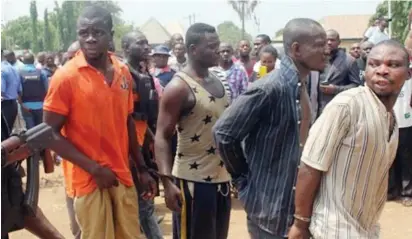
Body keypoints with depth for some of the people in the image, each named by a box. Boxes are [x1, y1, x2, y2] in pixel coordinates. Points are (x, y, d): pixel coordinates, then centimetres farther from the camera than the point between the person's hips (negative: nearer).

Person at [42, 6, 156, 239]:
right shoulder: (65, 77, -12)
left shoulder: (123, 72, 4)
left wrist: (142, 169, 10)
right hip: (88, 179, -5)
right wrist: (94, 169, -16)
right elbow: (51, 134, -11)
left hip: (122, 176, 5)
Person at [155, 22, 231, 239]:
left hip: (221, 177, 8)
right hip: (193, 180, -8)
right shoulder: (179, 87, -15)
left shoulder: (217, 82, 9)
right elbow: (162, 137, -16)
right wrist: (167, 181, -25)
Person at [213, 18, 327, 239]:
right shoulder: (269, 89, -21)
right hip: (269, 204, -8)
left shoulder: (302, 87, 5)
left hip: (297, 201, 8)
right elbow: (223, 133, -19)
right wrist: (244, 179, -10)